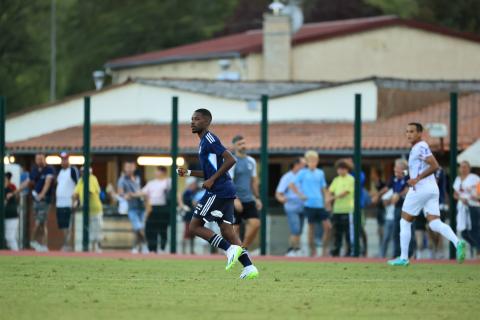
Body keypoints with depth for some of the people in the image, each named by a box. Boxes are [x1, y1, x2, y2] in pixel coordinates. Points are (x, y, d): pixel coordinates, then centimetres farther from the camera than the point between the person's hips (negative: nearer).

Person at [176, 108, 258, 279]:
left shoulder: (209, 139, -9)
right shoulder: (204, 142, 21)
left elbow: (230, 159, -19)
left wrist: (212, 180, -18)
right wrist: (188, 173, 17)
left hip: (217, 191, -10)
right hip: (225, 192, 10)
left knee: (195, 226, -5)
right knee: (227, 231, 6)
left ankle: (230, 249, -13)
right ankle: (249, 267, -1)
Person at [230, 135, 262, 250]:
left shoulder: (251, 161, 13)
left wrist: (257, 198, 17)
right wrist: (235, 199, -25)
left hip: (249, 199, 6)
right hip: (235, 201, -6)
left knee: (255, 223, -9)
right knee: (235, 228, -3)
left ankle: (244, 249, 4)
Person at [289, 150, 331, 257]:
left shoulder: (320, 173, 11)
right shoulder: (303, 173, 0)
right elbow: (292, 185, 0)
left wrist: (326, 201, 11)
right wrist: (301, 195, -8)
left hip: (320, 204, 4)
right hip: (309, 204, -4)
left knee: (328, 226, -5)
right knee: (311, 228, 1)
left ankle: (325, 249, 7)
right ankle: (313, 251, 9)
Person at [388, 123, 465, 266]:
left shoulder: (421, 147, -11)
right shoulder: (417, 148, 20)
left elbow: (435, 166, -21)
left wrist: (417, 179, -20)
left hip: (420, 188, -9)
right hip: (432, 189, 9)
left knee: (405, 222, 5)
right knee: (435, 224, -2)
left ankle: (403, 258, 9)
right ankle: (457, 242, -25)